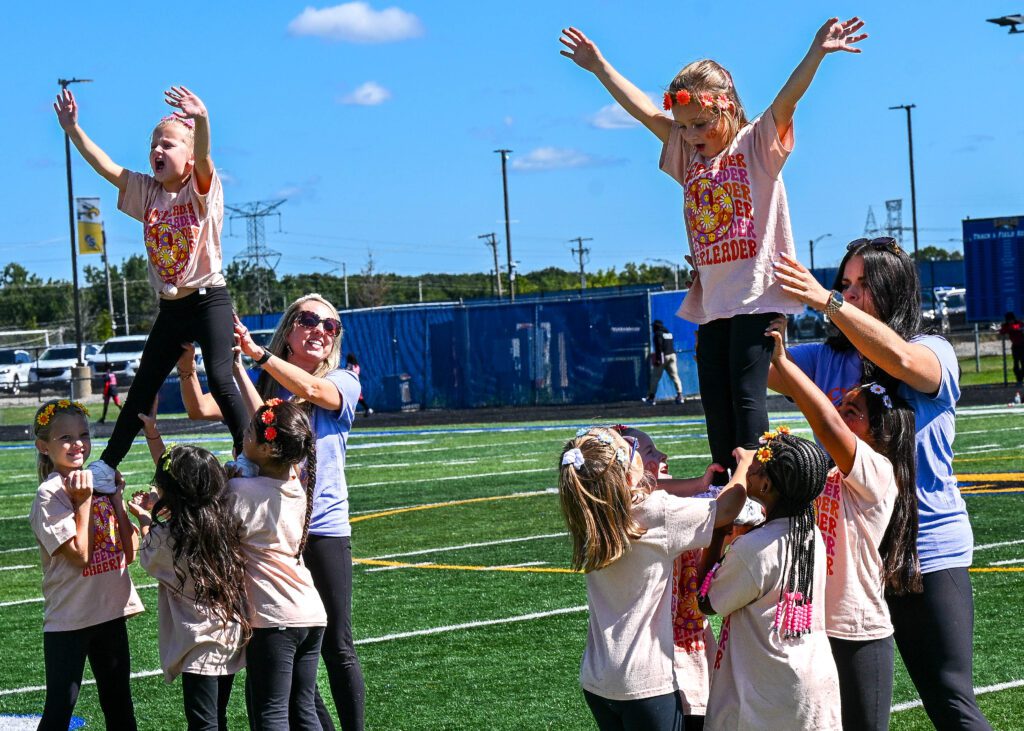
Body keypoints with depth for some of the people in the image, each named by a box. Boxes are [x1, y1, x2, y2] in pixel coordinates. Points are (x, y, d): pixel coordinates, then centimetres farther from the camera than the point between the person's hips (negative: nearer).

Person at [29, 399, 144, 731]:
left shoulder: (98, 483, 7)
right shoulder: (50, 494, -12)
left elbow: (128, 553, 3)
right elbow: (80, 554, -19)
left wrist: (116, 498, -1)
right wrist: (84, 501, -16)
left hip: (111, 612, 6)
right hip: (69, 619, -6)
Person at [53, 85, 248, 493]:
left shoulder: (202, 189, -7)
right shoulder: (146, 192, 8)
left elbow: (203, 158, -28)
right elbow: (105, 166, 3)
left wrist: (201, 120, -49)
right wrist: (72, 129, -9)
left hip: (209, 298, -6)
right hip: (171, 307, 6)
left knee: (220, 378, -16)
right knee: (142, 386, 9)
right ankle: (107, 465, 13)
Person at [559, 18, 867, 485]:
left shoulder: (757, 145, -2)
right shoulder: (688, 156, 15)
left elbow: (786, 101, -17)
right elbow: (644, 111, 17)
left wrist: (817, 53, -33)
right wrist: (598, 66, 17)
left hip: (756, 293, -6)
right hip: (712, 300, 7)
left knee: (746, 393, -12)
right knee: (715, 402, 5)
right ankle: (723, 487, 9)